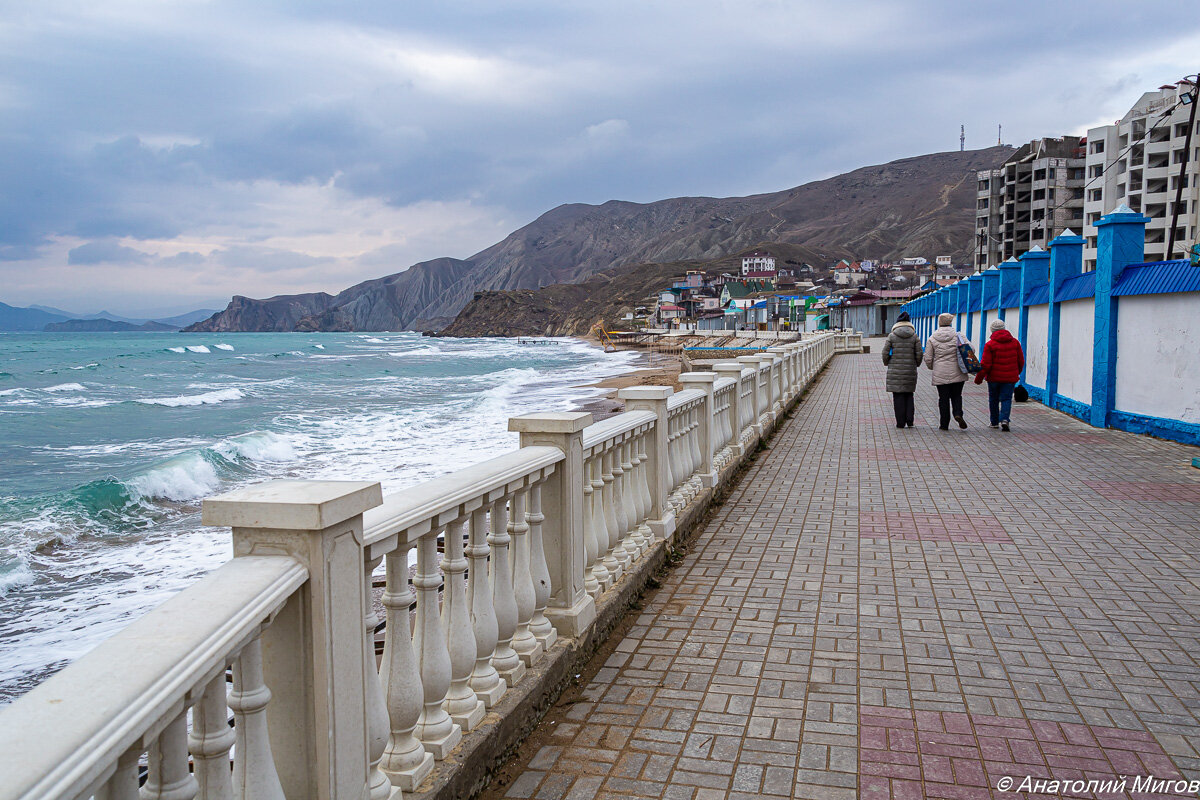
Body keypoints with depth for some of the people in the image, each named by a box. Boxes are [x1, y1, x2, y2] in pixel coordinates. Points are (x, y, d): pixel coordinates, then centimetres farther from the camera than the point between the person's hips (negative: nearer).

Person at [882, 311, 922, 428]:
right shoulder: (914, 336, 0)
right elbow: (919, 353, -1)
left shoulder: (892, 336, -3)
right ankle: (909, 418, 3)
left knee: (898, 396, 3)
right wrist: (916, 364, 17)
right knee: (909, 394, 15)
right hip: (910, 370, 1)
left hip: (895, 370, -1)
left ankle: (900, 422, 3)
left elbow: (885, 352, -4)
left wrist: (886, 363, 14)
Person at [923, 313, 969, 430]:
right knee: (956, 395, 14)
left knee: (943, 398, 5)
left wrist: (933, 367, 20)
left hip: (940, 374, 0)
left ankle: (944, 424, 7)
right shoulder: (958, 336, -2)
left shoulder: (932, 339, 0)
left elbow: (928, 359, 1)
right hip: (957, 373, 0)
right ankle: (958, 414, -11)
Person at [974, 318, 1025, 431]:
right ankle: (1004, 419, -17)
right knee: (1006, 399, 4)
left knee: (993, 399, 13)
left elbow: (985, 365, -12)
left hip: (994, 377, -2)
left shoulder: (989, 344, -10)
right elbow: (1021, 361, 9)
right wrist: (1017, 373, 26)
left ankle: (994, 422, 23)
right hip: (1010, 378, 2)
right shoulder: (1015, 342, 2)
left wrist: (979, 378, -2)